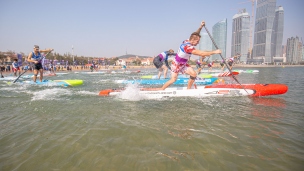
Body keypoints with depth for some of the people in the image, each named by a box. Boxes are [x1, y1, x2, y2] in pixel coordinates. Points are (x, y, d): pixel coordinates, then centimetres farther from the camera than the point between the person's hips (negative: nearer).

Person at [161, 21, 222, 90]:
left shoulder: (187, 41, -8)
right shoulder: (188, 47, -33)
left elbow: (195, 35, 8)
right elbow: (200, 53, -36)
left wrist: (200, 27, -11)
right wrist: (214, 52, -30)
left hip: (183, 64, 8)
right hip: (176, 65, -8)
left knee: (193, 74, -5)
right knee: (173, 80, -10)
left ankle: (188, 89, 8)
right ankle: (161, 90, 8)